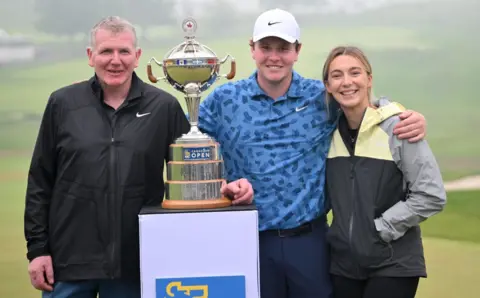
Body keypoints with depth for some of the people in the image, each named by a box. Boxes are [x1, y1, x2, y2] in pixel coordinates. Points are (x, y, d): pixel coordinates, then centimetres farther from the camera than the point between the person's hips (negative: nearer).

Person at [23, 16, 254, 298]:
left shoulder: (164, 107, 0)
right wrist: (37, 248, 0)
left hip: (134, 264, 0)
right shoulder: (63, 104, 2)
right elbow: (40, 182, 4)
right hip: (68, 261, 1)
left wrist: (222, 188, -14)